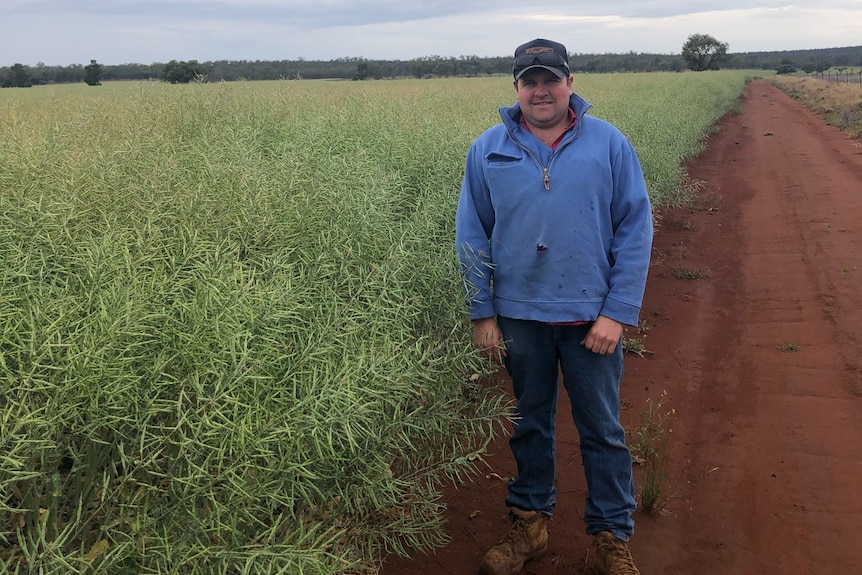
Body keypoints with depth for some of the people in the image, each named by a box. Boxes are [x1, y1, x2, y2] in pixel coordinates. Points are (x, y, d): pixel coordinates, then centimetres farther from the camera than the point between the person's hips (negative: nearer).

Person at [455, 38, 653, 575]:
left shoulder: (610, 144, -4)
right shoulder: (488, 150, 0)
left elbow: (637, 229, -5)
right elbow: (472, 236, 3)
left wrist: (619, 312, -11)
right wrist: (481, 314, -1)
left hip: (593, 317, -1)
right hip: (520, 316, 2)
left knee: (603, 430, 10)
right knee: (530, 423, 16)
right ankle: (530, 521, 34)